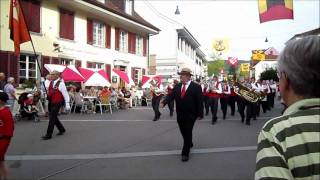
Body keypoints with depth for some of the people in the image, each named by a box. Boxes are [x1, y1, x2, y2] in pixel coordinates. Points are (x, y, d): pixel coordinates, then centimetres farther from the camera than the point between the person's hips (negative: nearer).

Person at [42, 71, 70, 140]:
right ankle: (62, 129, 34)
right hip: (51, 103, 8)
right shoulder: (51, 82, 8)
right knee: (53, 117, 16)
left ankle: (49, 134, 1)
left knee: (52, 118, -7)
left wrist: (67, 104, -14)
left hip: (57, 103, -8)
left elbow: (65, 94, -12)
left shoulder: (61, 84, -14)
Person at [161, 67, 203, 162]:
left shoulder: (196, 87, -9)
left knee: (188, 133, -2)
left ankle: (185, 153, 7)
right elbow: (171, 95, -2)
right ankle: (189, 143, 44)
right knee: (183, 132, 18)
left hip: (190, 115, -5)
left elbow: (199, 101, -9)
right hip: (180, 115, 5)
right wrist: (164, 102, -21)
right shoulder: (177, 86, 5)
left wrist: (200, 114, -11)